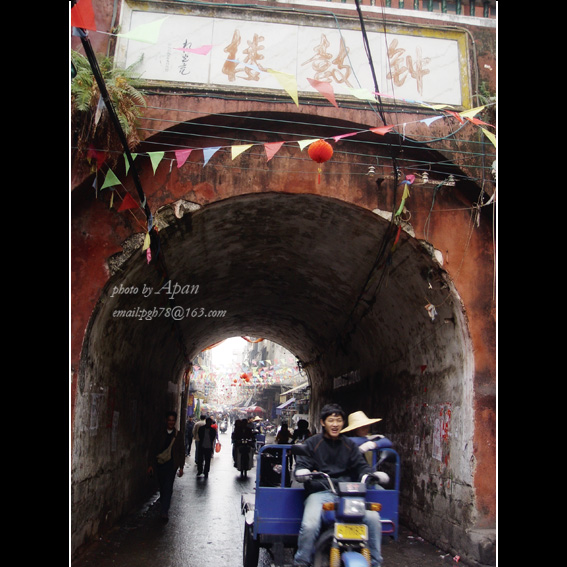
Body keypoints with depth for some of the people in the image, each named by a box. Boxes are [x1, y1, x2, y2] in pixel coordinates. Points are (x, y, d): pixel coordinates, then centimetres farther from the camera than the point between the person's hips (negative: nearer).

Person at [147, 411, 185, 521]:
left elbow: (182, 452, 10)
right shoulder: (160, 433, 5)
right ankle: (164, 509, 28)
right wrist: (151, 464, 0)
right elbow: (153, 449, 6)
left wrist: (181, 467, 5)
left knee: (168, 488, -10)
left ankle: (164, 512, -9)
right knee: (162, 488, 10)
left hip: (171, 464, -2)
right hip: (159, 463, 2)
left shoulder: (178, 435, 6)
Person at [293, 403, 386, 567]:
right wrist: (301, 472, -23)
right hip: (320, 492, -3)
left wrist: (371, 474, -11)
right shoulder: (311, 443, 8)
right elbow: (302, 464, 2)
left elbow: (361, 465, 12)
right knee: (309, 526, -29)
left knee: (373, 518, -19)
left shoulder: (349, 445, 18)